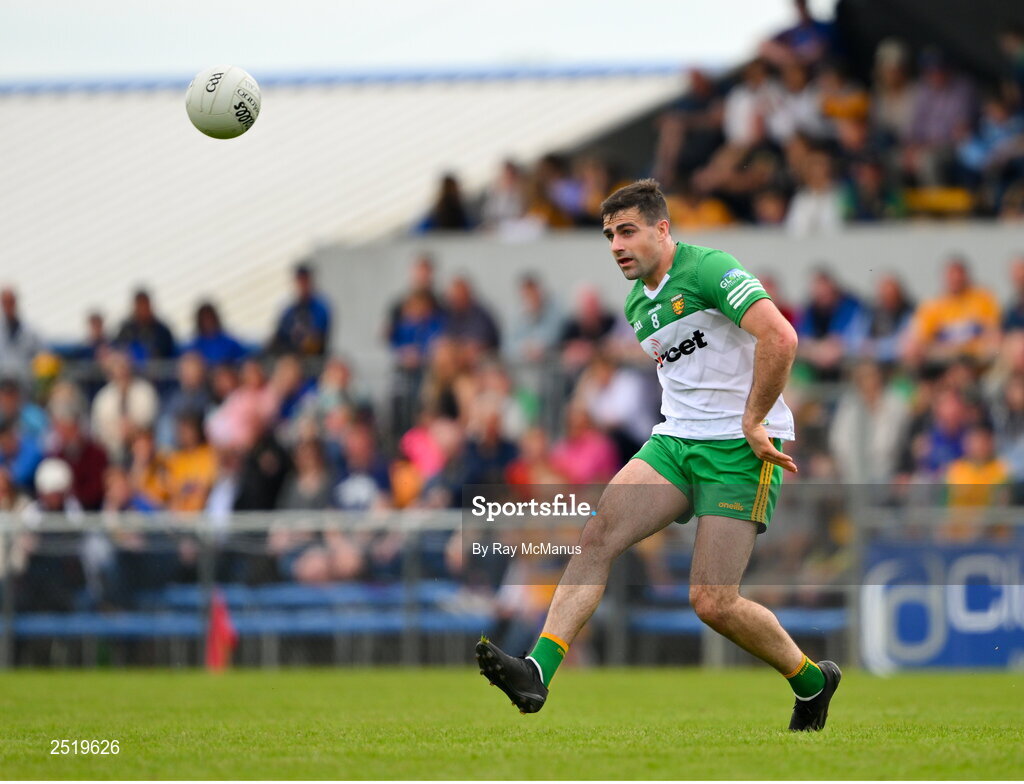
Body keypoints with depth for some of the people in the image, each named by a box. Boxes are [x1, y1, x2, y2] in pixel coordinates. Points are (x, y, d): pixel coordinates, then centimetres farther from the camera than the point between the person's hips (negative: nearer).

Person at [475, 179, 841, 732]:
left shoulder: (708, 270, -13)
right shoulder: (637, 304, 15)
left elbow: (780, 337, -24)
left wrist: (753, 422, -18)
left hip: (739, 450, -8)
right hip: (674, 439, 8)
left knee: (713, 603, -11)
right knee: (599, 532, -16)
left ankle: (811, 681, 14)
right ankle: (537, 672, -26)